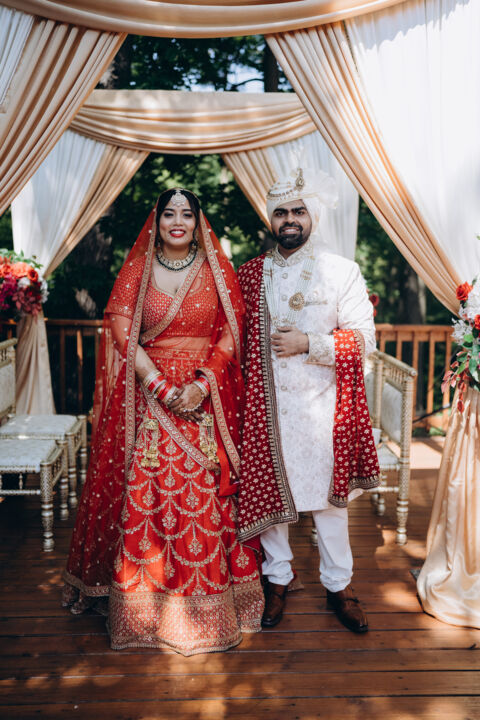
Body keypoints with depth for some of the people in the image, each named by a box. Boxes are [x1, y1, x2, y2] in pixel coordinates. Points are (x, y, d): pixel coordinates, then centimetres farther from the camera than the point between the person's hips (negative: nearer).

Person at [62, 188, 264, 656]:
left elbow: (231, 333, 1)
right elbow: (122, 332, -3)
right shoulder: (137, 270, 5)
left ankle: (208, 603, 19)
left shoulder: (217, 271, 7)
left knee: (206, 494, 2)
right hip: (148, 399, 0)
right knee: (145, 495, 2)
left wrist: (203, 384, -13)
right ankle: (144, 607, 18)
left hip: (206, 399, 1)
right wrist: (162, 388, -12)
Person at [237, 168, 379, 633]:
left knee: (329, 494, 8)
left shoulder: (342, 272, 0)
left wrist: (308, 343, -15)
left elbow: (364, 338, -5)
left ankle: (338, 584, 27)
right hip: (266, 404, 2)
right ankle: (277, 578, 30)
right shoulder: (250, 273, 6)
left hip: (322, 405, -1)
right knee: (267, 489, 9)